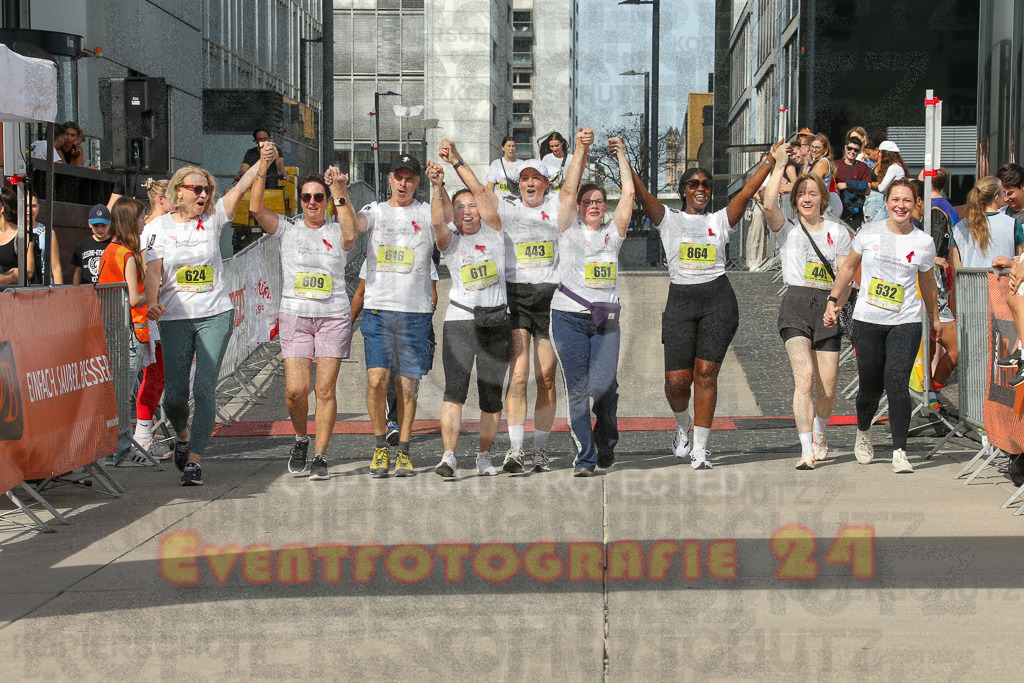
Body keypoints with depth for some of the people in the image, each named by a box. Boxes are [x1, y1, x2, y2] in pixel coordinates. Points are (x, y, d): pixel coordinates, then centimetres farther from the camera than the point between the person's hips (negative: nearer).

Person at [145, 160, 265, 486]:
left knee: (205, 389, -10)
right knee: (174, 393, -2)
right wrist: (152, 302, -22)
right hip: (175, 318, 0)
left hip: (216, 315, 0)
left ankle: (195, 460, -5)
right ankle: (182, 435, 31)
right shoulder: (160, 226, 5)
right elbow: (153, 270, -5)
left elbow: (241, 187, 1)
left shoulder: (213, 219, 8)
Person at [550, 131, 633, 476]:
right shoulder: (570, 230, 9)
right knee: (577, 389, -4)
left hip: (606, 320, 1)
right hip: (569, 318, -1)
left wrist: (621, 155, 10)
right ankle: (583, 457, 3)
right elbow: (569, 190, -1)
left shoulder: (613, 233, 14)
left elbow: (629, 193, 9)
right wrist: (581, 150, -4)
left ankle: (606, 440, 18)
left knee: (603, 386, -10)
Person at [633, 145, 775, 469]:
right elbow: (641, 193, -1)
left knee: (706, 374, -5)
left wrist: (770, 160, -5)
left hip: (718, 299, 1)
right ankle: (683, 422, 28)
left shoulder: (720, 220, 13)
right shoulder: (669, 219, 10)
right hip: (681, 299, 0)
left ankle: (700, 448, 2)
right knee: (677, 380, -5)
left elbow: (747, 191, 5)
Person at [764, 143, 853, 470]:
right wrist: (779, 165, -11)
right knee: (804, 376, -19)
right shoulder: (787, 229, 8)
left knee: (827, 387, 1)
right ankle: (807, 449, -21)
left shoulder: (838, 232, 13)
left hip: (828, 307, 2)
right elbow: (769, 205, -13)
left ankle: (819, 433, 32)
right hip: (796, 304, -2)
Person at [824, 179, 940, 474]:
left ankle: (899, 452, -13)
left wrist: (935, 318, 25)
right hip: (868, 320, 1)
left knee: (897, 382, -16)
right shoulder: (869, 232, 0)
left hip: (906, 323, -1)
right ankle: (863, 433, 38)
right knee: (870, 386, 6)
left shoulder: (924, 243, 2)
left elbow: (927, 283, 17)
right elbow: (849, 266, 12)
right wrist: (833, 300, 8)